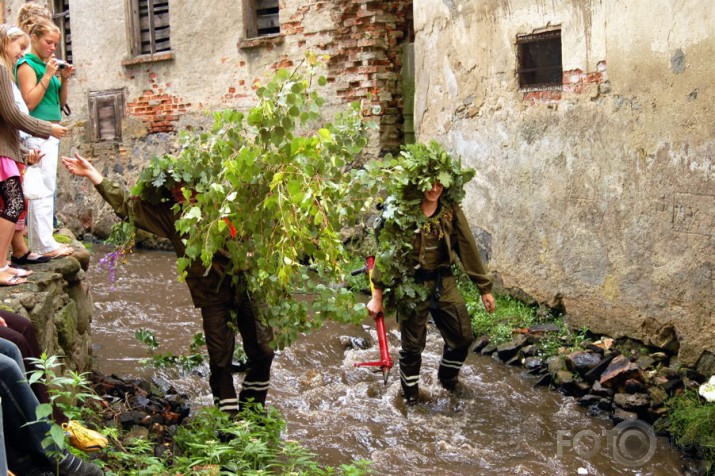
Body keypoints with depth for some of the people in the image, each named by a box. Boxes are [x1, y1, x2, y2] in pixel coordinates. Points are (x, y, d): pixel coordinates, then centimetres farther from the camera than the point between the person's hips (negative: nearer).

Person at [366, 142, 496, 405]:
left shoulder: (451, 211, -3)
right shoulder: (403, 213, -13)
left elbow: (468, 248, 0)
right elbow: (385, 251, -9)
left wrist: (485, 288, 2)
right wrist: (377, 295, -9)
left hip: (444, 283, 3)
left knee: (462, 336, 8)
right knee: (412, 345, 7)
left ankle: (448, 378, 36)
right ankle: (410, 395, 30)